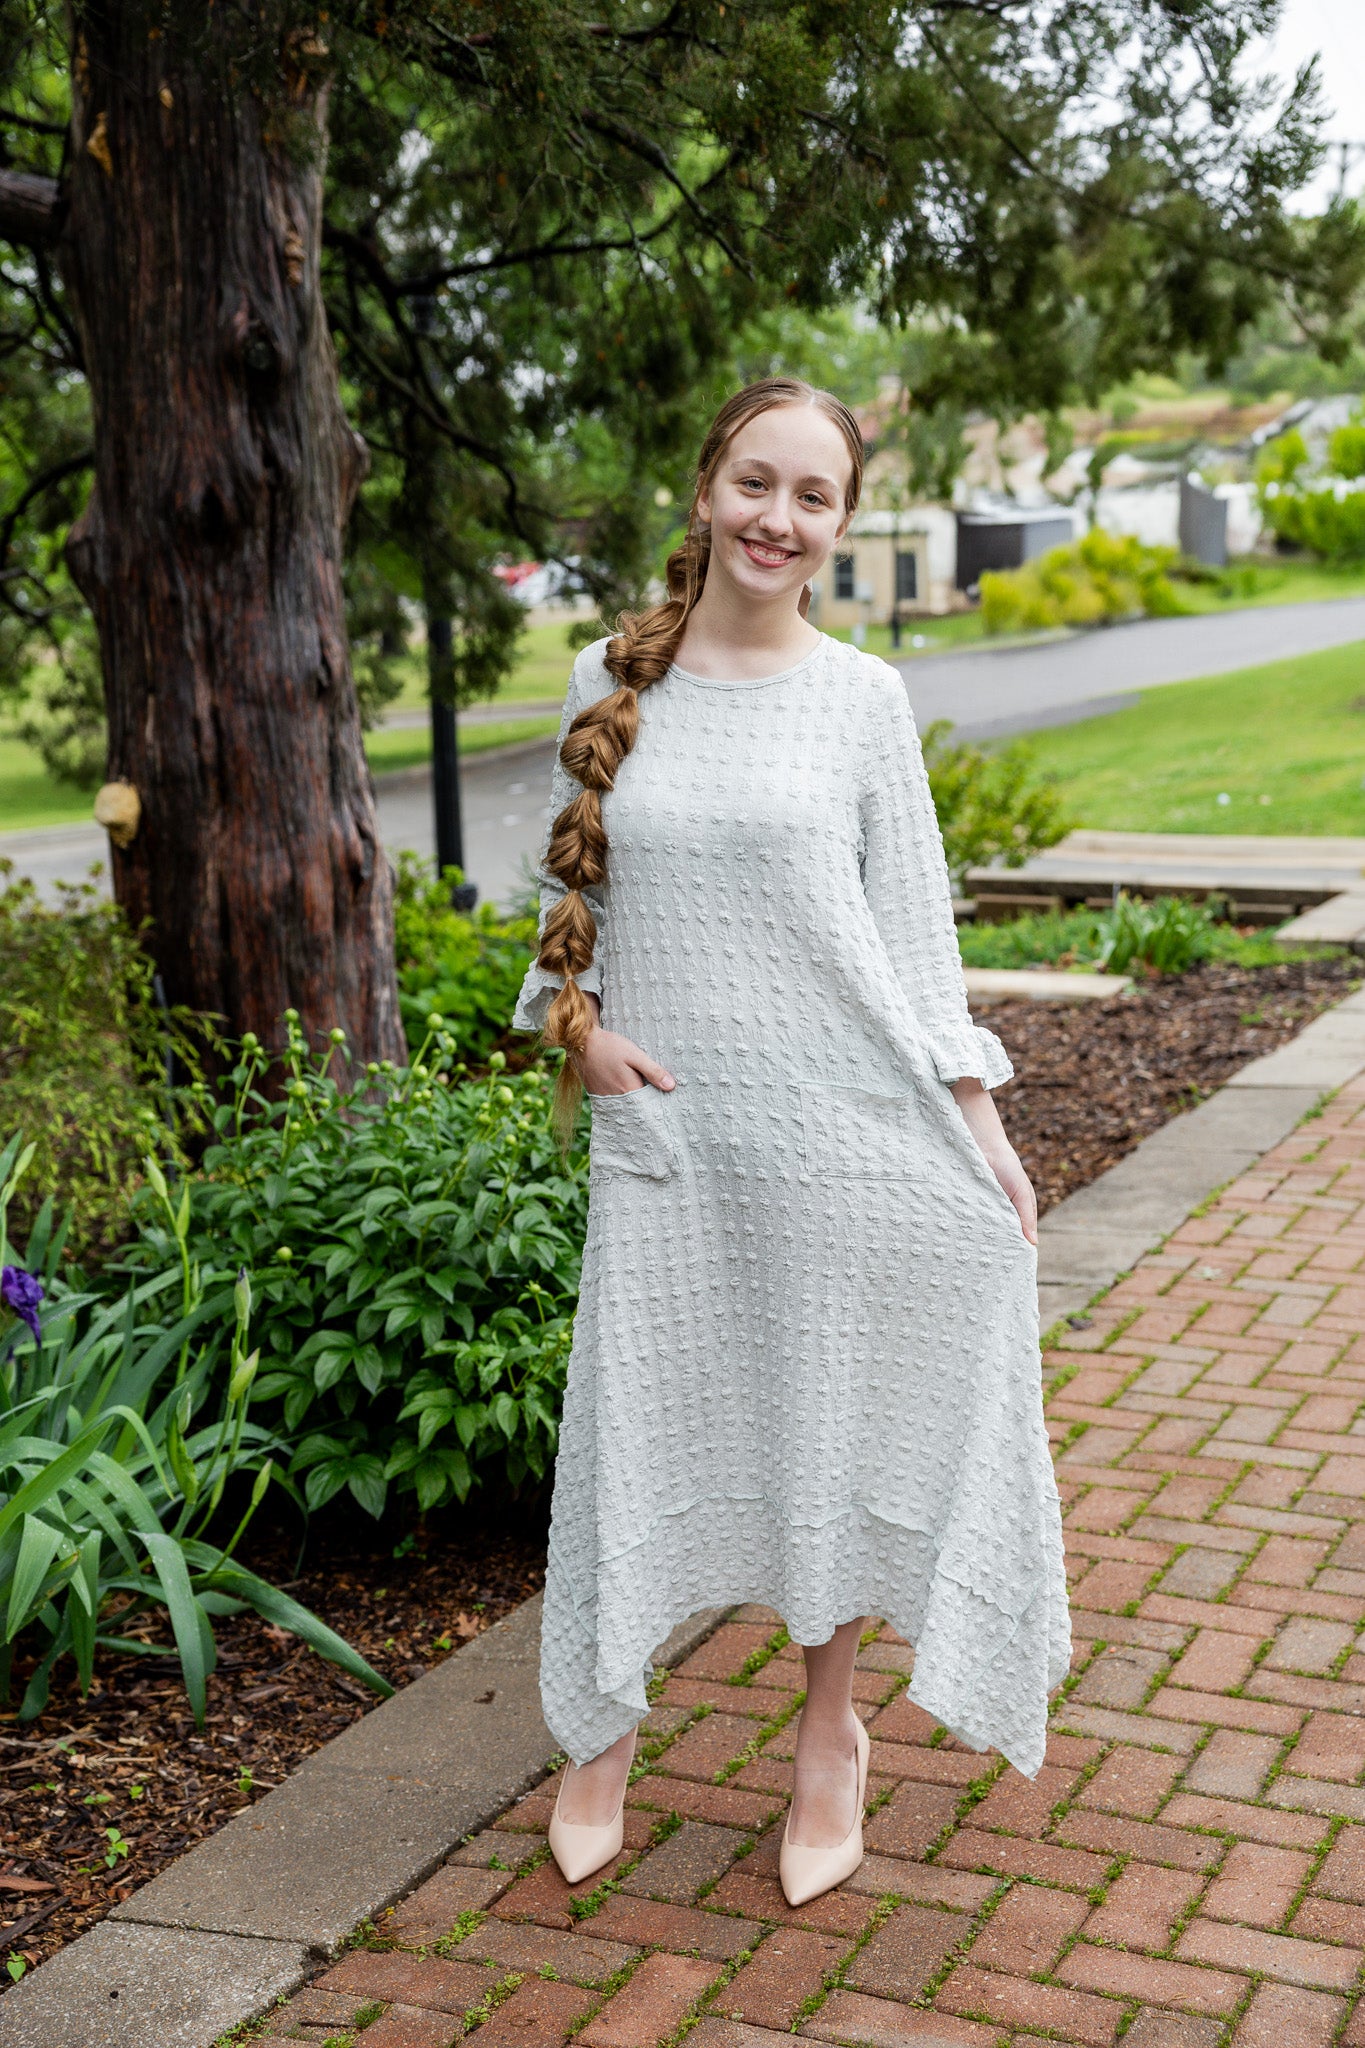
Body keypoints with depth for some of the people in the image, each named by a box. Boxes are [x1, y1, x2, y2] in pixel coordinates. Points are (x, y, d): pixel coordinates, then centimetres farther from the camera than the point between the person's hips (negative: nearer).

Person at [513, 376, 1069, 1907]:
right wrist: (575, 1018, -4)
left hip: (841, 1118, -1)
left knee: (830, 1420, 9)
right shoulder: (610, 682, 5)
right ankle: (599, 1728, 28)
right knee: (639, 1422, 6)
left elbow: (912, 920, 3)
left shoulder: (861, 700, 1)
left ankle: (830, 1732, 29)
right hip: (662, 1123, 1)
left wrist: (979, 1127, -1)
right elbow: (572, 891, 13)